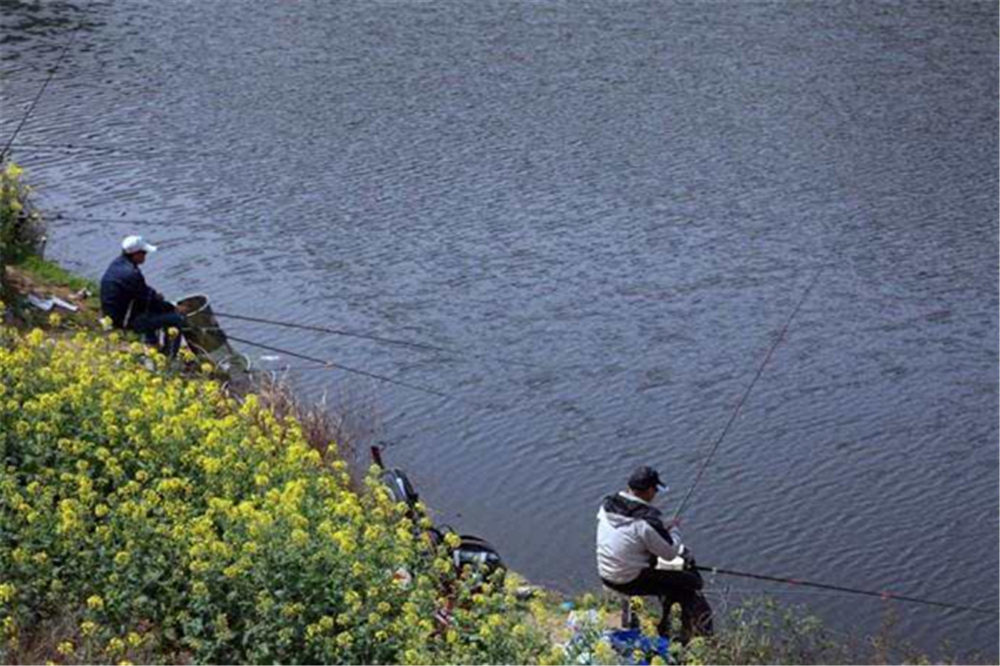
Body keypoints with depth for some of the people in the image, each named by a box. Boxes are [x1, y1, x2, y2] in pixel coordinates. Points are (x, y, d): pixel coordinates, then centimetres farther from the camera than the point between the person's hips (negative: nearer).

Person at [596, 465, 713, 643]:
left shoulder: (607, 505, -2)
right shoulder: (646, 521, -25)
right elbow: (670, 553, -14)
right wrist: (673, 530, 4)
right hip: (631, 581, -8)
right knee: (692, 581, 4)